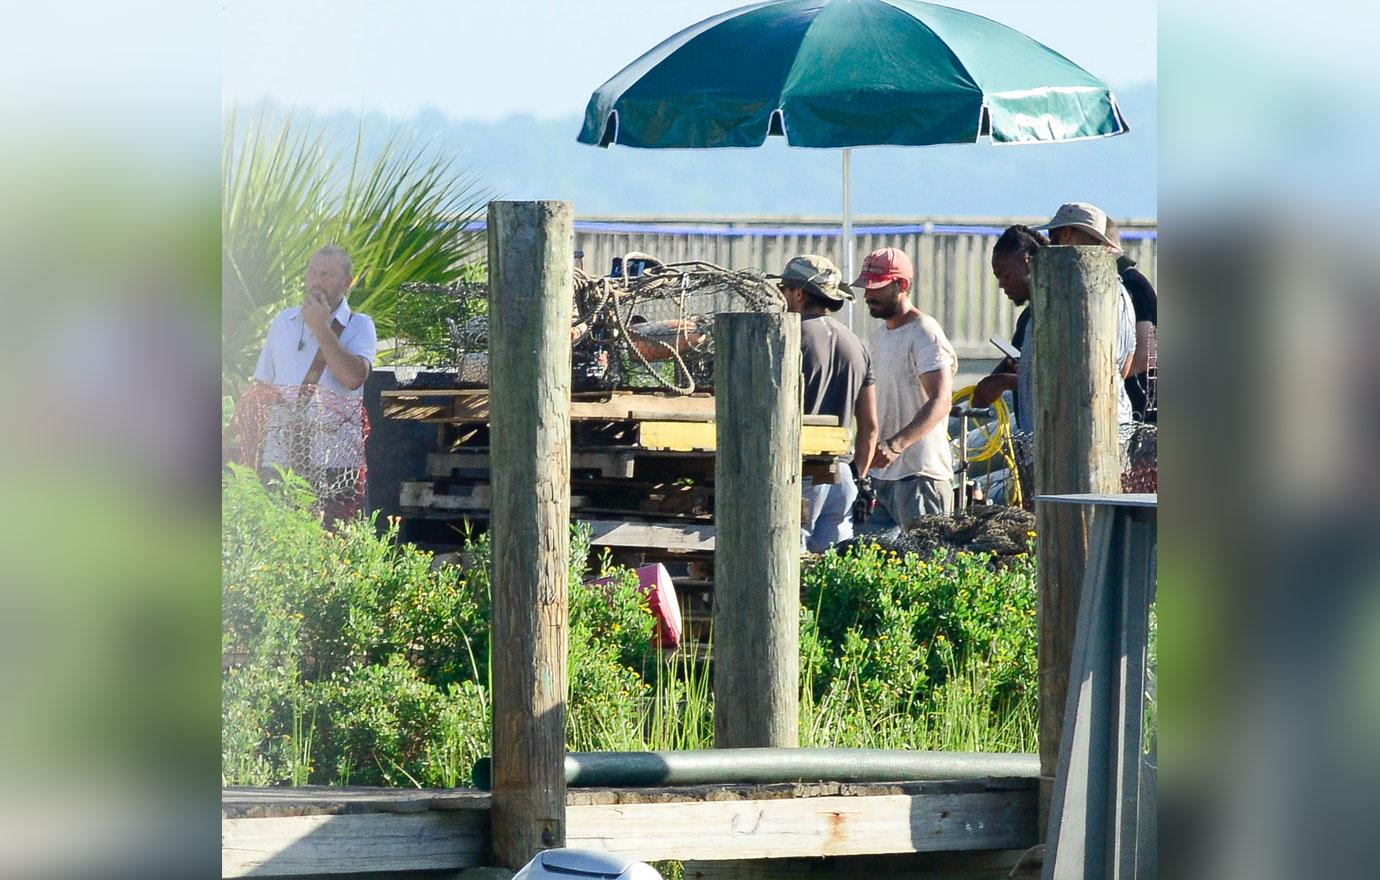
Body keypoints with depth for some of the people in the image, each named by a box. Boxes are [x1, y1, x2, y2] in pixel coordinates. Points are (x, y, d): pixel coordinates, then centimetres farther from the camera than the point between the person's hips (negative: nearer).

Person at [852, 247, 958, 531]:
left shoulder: (925, 334, -11)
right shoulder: (880, 335, 19)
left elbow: (941, 401, -22)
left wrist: (896, 444, -33)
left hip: (919, 475, -9)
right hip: (883, 473, 9)